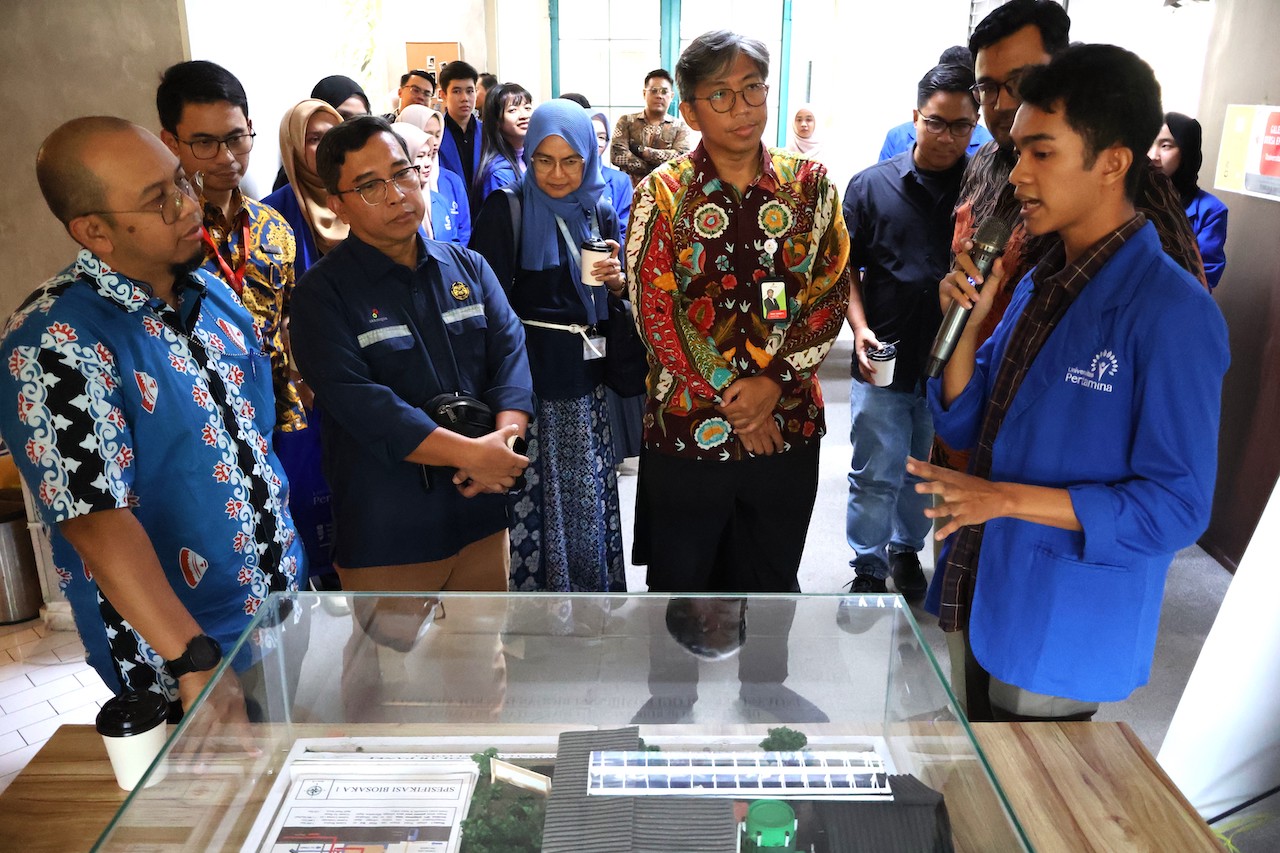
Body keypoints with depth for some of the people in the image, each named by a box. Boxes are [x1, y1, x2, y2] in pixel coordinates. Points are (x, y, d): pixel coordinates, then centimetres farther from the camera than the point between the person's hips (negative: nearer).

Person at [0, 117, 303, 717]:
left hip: (285, 606, 6)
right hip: (176, 657, -6)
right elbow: (98, 522, -29)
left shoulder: (213, 291, 1)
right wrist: (195, 663, -34)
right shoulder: (53, 345, -22)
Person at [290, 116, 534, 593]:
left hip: (482, 519, 5)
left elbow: (510, 352, -1)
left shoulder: (468, 267, 8)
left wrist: (504, 439, -20)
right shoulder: (323, 293, -8)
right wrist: (471, 454, -24)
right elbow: (358, 402, -20)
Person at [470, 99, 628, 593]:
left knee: (588, 491, 13)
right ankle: (533, 588, 18)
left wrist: (616, 277, -8)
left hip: (588, 374, 5)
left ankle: (592, 586, 31)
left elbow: (617, 295, 15)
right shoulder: (506, 210, -6)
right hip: (530, 372, -5)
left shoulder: (600, 214, 9)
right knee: (534, 493, 0)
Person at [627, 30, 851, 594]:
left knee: (770, 586, 18)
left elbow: (832, 295, -1)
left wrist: (772, 382, -14)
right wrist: (729, 400, -12)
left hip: (789, 426, 2)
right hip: (686, 427, -2)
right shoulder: (661, 193, -4)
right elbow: (655, 312, -8)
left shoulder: (810, 185, 2)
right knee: (680, 583, 14)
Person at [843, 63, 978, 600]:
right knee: (876, 475, 6)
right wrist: (860, 328, -11)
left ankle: (907, 548, 39)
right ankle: (868, 570, 23)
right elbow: (846, 267, 2)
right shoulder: (872, 185, -1)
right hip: (884, 360, -1)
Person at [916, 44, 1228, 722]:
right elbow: (965, 426, 6)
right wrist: (967, 325, -9)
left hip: (1064, 633, -7)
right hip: (985, 602, 7)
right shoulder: (1040, 282, 5)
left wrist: (1008, 498, -26)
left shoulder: (1171, 312, -19)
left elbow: (1178, 507, -20)